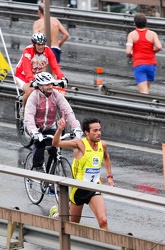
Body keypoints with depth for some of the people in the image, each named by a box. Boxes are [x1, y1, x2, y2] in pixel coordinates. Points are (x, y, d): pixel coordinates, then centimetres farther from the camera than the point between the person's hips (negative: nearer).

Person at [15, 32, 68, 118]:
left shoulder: (47, 50, -16)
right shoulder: (28, 51, -29)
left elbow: (55, 66, -23)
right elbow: (27, 68, -40)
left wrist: (62, 78, -39)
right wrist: (31, 81, -57)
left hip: (37, 76, 5)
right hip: (23, 75, -5)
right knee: (29, 91, -30)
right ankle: (23, 109, -4)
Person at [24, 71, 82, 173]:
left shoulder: (56, 94, -13)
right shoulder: (34, 96, -22)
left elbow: (68, 111, -20)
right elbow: (29, 115, -34)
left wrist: (76, 128, -34)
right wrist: (34, 132, -50)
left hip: (50, 127, 3)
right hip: (35, 127, -3)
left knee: (55, 149, -16)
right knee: (40, 142, -31)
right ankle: (38, 167, -16)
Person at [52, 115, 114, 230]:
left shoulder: (102, 145, 0)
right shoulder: (80, 144, -16)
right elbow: (56, 143, -27)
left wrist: (110, 176, 19)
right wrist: (60, 129, -44)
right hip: (79, 188, -3)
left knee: (103, 221, -17)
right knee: (74, 223, 18)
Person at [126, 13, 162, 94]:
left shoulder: (132, 34, -2)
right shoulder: (152, 34, 2)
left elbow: (128, 52, -11)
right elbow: (159, 47, -14)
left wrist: (130, 55, 12)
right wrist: (152, 51, 7)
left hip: (139, 65, -3)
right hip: (151, 64, 3)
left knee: (144, 92, -11)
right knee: (146, 88, 21)